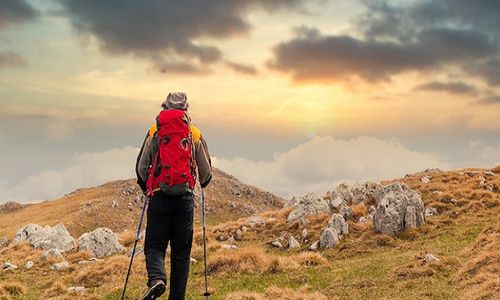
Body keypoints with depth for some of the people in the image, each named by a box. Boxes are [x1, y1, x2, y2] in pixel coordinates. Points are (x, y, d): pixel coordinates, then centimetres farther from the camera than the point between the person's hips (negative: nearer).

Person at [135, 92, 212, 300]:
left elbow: (141, 167, 7)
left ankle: (156, 278, -23)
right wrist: (203, 183, 37)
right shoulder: (195, 135, 7)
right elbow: (206, 171, 13)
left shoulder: (154, 133, 5)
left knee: (154, 245, 5)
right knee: (181, 252, 9)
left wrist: (145, 187, 27)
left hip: (159, 197, -1)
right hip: (185, 198, 1)